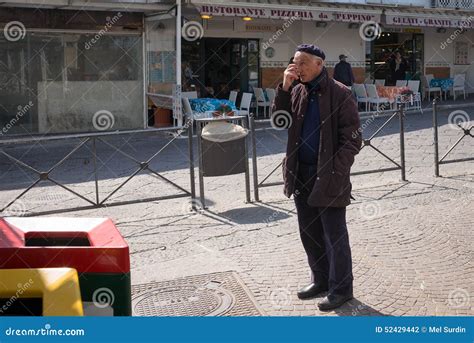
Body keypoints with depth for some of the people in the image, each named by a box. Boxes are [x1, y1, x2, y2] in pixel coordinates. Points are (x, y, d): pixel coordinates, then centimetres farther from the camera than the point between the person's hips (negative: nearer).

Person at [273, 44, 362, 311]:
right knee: (309, 232, 17)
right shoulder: (297, 92, 9)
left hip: (329, 177, -7)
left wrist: (336, 170, -18)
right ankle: (321, 280, 33)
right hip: (301, 175, 7)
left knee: (334, 236, 2)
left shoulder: (340, 94, -10)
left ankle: (341, 289, 16)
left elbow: (352, 138, -11)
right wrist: (284, 88, -6)